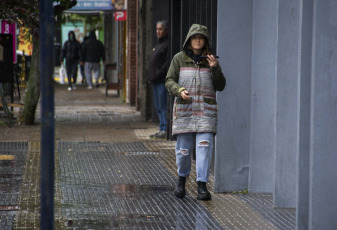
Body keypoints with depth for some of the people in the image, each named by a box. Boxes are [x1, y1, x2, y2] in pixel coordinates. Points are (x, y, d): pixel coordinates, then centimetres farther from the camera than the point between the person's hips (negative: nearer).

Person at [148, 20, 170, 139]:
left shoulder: (168, 44, -11)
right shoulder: (159, 44, 20)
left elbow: (168, 63, -19)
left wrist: (158, 75, -19)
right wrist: (151, 77, 15)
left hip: (163, 81, -10)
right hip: (156, 81, 10)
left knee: (163, 106, -8)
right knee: (158, 107, 12)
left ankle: (165, 130, -6)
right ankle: (162, 129, 17)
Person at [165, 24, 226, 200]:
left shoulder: (210, 60, 7)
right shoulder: (179, 58, 5)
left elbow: (220, 86, 5)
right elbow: (170, 81, 3)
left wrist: (215, 68, -10)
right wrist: (180, 91, -17)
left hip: (206, 110, 0)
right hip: (184, 108, 0)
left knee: (205, 145, -11)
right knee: (183, 148, 1)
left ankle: (202, 186, -9)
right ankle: (182, 178, 28)